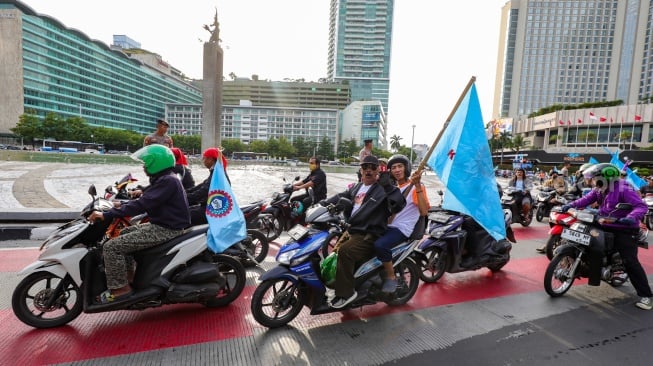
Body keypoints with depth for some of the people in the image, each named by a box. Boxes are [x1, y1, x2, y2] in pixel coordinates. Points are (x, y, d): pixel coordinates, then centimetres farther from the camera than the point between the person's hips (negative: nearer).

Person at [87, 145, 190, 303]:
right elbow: (144, 200, 22)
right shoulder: (164, 179, 14)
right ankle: (129, 275, 32)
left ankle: (120, 288, 1)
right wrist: (121, 204, 15)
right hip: (161, 224, 11)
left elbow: (141, 205, -26)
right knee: (124, 233, 28)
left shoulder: (168, 181, -20)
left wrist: (107, 215, -22)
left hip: (165, 230, -11)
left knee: (112, 246, -11)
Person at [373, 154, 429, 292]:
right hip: (386, 226, 8)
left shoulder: (416, 187, -5)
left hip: (401, 228, -8)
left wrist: (417, 186, -26)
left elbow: (424, 211, -19)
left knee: (379, 245, -32)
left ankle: (391, 278, -10)